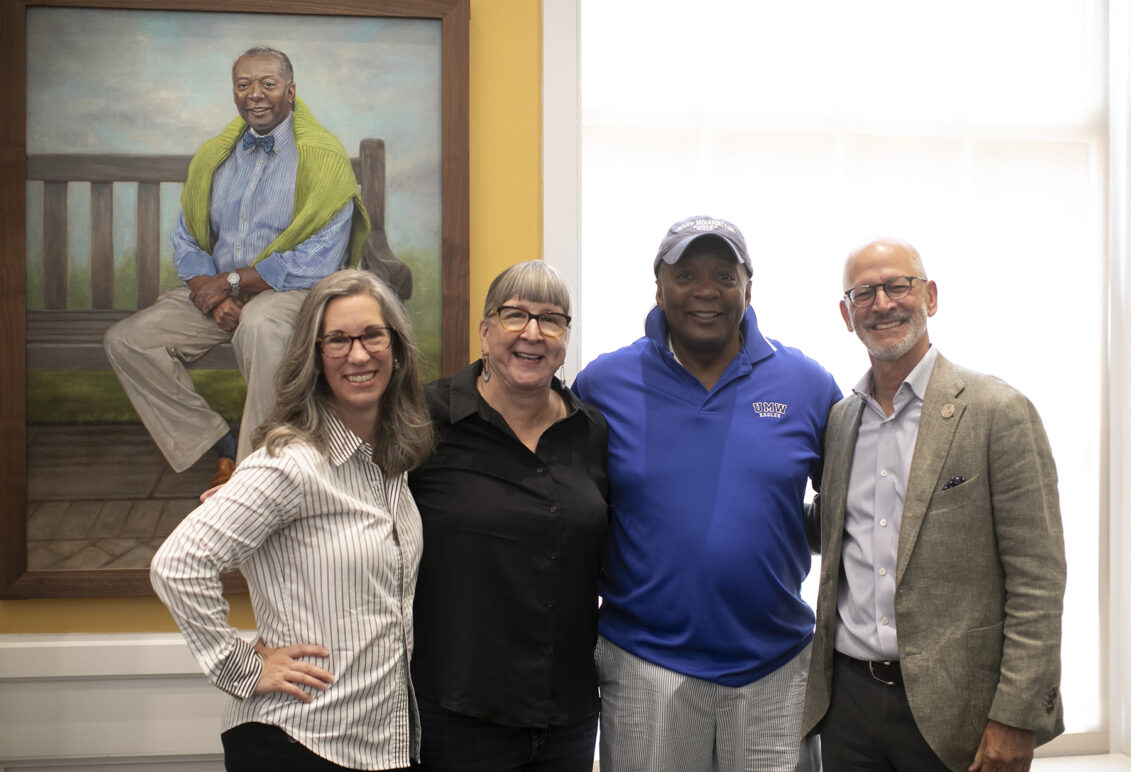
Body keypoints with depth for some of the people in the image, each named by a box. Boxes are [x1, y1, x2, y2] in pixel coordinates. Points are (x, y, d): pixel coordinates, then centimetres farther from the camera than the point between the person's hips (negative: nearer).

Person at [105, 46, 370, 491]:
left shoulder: (323, 158, -7)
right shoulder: (214, 157, 13)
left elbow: (319, 263, -15)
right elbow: (186, 242, 12)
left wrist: (230, 281, -13)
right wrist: (209, 294, -10)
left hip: (289, 292, -6)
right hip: (218, 291, 7)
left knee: (259, 325, -40)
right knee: (124, 340, -9)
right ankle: (219, 443, -3)